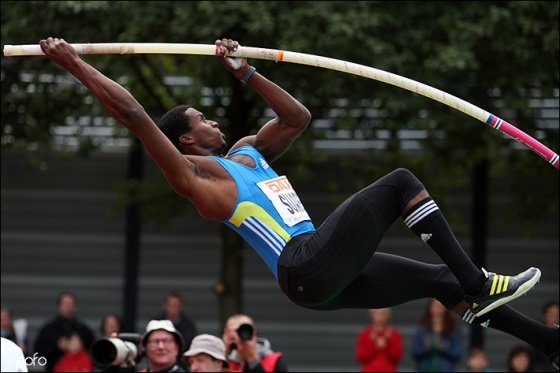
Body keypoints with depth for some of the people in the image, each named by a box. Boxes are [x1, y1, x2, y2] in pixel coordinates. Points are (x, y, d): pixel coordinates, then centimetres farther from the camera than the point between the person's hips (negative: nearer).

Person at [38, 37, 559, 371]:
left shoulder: (246, 150, 25)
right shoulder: (192, 174, -2)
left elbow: (298, 118, 33)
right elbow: (133, 113, -10)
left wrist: (246, 75, 29)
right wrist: (75, 65, -10)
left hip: (326, 275, 9)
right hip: (307, 269, -9)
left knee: (443, 281, 9)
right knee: (400, 182, -9)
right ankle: (479, 285, -10)